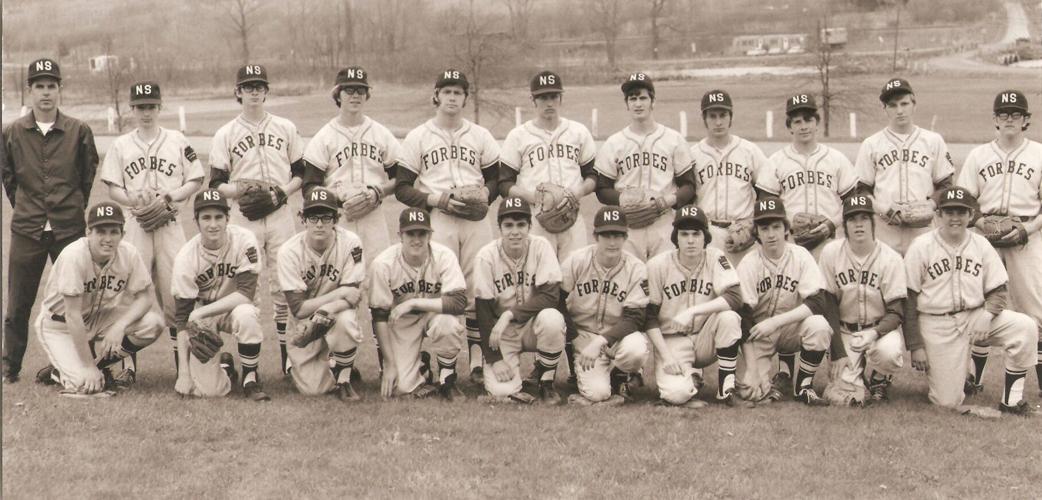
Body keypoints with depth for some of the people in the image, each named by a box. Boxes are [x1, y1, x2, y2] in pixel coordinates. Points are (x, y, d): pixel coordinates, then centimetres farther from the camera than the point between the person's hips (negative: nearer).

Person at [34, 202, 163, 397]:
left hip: (98, 318, 5)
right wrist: (88, 366, -27)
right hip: (60, 325, -5)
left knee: (152, 323, -19)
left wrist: (120, 326, -29)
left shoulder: (128, 253, -16)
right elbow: (73, 315, -28)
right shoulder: (74, 256, -29)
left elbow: (145, 296, -10)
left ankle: (98, 364, -4)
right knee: (85, 384, -24)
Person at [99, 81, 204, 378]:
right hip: (135, 223, 1)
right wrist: (133, 200, -14)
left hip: (170, 223, -1)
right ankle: (129, 362, 3)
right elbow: (113, 188, 6)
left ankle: (182, 359, 6)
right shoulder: (121, 145, 9)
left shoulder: (177, 141, 7)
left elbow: (196, 181, 7)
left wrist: (171, 195, -10)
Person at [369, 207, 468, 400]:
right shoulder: (383, 263, -21)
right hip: (401, 322, 0)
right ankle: (421, 366, 20)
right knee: (400, 386, -17)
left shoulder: (443, 256, -22)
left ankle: (447, 380, -9)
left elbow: (459, 302, -30)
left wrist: (413, 303, -35)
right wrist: (389, 364, -17)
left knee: (447, 324, -37)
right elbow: (379, 316, -15)